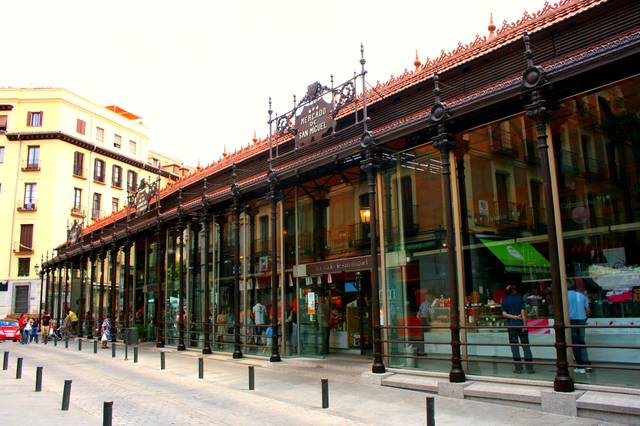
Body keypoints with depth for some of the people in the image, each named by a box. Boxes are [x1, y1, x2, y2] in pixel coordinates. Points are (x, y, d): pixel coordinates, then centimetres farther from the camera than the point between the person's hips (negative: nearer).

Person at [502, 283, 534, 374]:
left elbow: (504, 314, -3)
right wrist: (525, 324, -9)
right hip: (521, 324, -1)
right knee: (525, 345, 4)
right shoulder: (519, 298, -1)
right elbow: (523, 311, -8)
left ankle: (518, 367, 6)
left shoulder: (505, 300, 5)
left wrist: (514, 317, -5)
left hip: (511, 325, 1)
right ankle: (529, 368, 3)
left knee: (514, 346, 6)